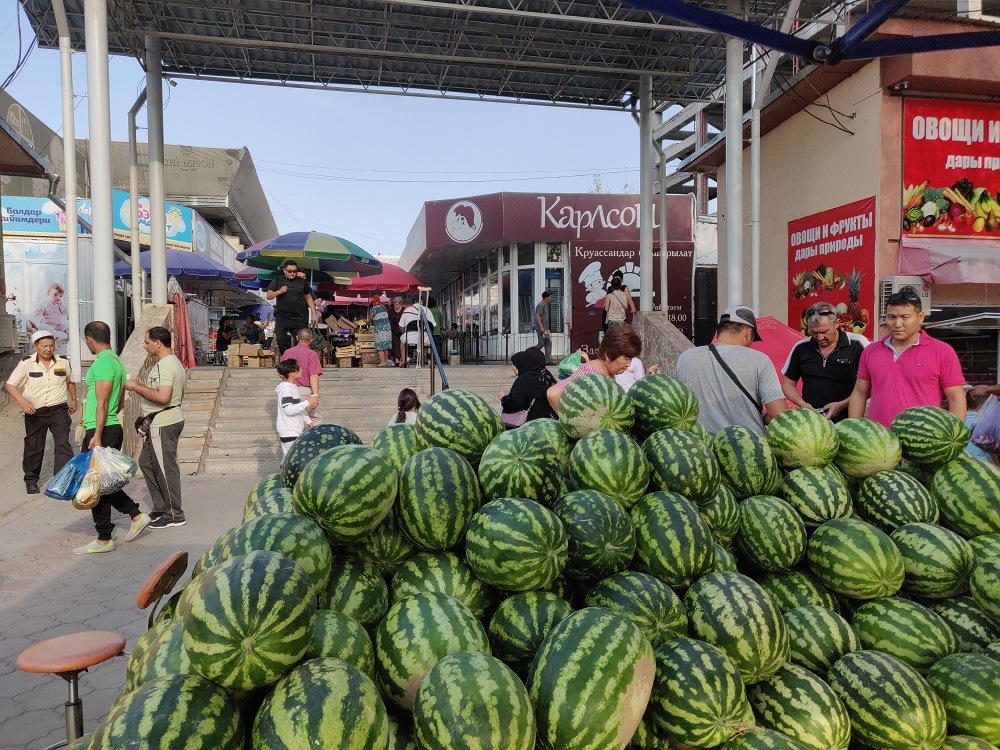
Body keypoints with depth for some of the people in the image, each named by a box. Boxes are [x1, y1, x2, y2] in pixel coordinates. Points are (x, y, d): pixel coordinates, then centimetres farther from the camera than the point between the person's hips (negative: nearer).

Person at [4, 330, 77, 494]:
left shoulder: (63, 362, 3)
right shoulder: (27, 363, -4)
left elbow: (70, 381, 22)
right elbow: (10, 385, -6)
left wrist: (73, 399, 20)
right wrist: (22, 401, -22)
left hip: (59, 409, 0)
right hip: (34, 411, 0)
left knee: (63, 445, -14)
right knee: (33, 448, 11)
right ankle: (31, 481, 31)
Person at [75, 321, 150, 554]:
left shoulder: (103, 362, -14)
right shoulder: (117, 361, 16)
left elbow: (102, 402, -20)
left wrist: (97, 435, -22)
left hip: (102, 431, -10)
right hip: (114, 428, 10)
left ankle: (103, 539, 4)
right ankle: (137, 516, 18)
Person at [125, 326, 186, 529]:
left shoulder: (164, 366, -20)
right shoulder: (174, 362, 14)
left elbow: (163, 397, -32)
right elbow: (177, 394, 23)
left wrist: (137, 387, -21)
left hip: (163, 425, -11)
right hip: (161, 423, 11)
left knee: (166, 468, -2)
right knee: (146, 463, 19)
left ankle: (174, 515, 7)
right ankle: (161, 508, 26)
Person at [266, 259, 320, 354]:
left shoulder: (302, 281, 8)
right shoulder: (277, 281, 5)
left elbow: (309, 298, 13)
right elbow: (268, 296, 1)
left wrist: (314, 315, 8)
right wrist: (279, 291, -18)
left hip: (298, 318, 1)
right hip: (282, 317, -1)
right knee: (281, 339, -10)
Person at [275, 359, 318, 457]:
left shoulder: (293, 387, 14)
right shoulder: (285, 389, -17)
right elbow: (288, 410, -28)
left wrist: (307, 420, 25)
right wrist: (307, 402, -28)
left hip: (295, 430, 10)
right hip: (289, 433, -10)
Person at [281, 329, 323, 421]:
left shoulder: (287, 352, 8)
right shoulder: (311, 354, -12)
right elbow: (313, 376, -19)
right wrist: (316, 395, -21)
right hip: (306, 391, -5)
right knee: (314, 418, 10)